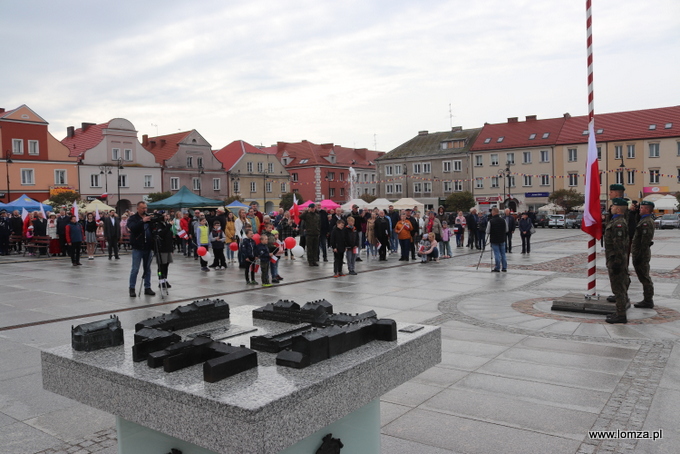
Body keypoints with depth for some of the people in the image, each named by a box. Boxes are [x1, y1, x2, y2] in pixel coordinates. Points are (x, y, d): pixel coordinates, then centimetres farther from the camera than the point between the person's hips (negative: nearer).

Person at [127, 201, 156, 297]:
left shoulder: (149, 217, 11)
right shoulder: (133, 218, -1)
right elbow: (132, 228, -20)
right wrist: (142, 221, -28)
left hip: (148, 248, 4)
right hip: (137, 248, -4)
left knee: (147, 269, 10)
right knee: (135, 269, -1)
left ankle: (147, 287, 17)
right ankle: (132, 288, 8)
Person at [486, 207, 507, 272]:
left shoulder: (490, 221, -15)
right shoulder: (503, 220, -1)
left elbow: (487, 232, -8)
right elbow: (506, 230, 9)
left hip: (494, 240, -4)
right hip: (502, 240, 4)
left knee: (497, 254, 0)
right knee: (503, 254, 10)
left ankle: (497, 268, 3)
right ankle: (504, 268, 13)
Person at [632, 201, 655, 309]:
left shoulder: (647, 222, -18)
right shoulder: (644, 220, 15)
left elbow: (645, 241, -22)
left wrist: (639, 256, -22)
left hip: (642, 254, -10)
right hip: (640, 254, 10)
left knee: (645, 278, -3)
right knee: (644, 278, 15)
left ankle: (648, 301, 4)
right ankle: (648, 300, 22)